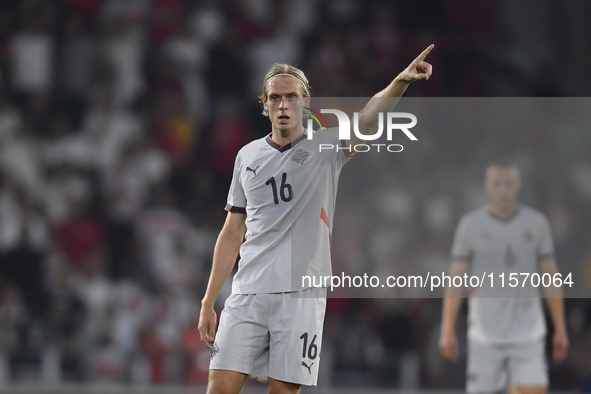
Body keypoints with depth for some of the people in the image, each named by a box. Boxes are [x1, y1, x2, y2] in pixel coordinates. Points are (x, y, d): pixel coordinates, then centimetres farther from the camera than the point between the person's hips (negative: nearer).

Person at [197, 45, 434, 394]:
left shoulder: (326, 146, 4)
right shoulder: (248, 156, 13)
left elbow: (367, 120, -17)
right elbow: (232, 235, 17)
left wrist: (401, 81, -37)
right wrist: (208, 302, 12)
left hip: (301, 295, -2)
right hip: (248, 293, 3)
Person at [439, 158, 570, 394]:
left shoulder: (537, 223, 2)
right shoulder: (470, 224, -3)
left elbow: (550, 278, 6)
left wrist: (560, 330, 4)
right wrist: (447, 332, -9)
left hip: (527, 334, 1)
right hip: (485, 336, -1)